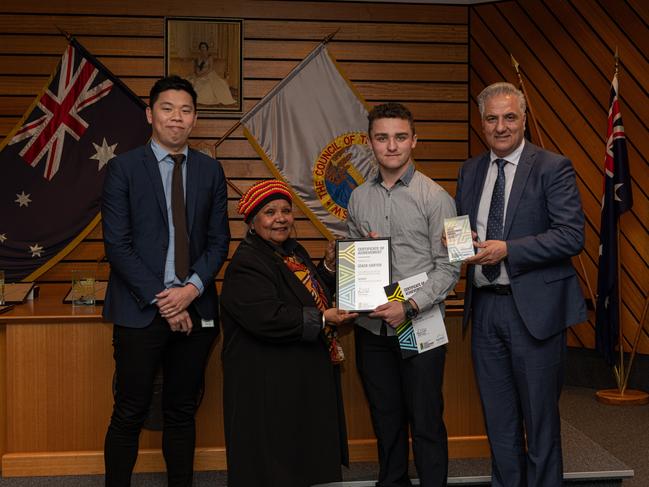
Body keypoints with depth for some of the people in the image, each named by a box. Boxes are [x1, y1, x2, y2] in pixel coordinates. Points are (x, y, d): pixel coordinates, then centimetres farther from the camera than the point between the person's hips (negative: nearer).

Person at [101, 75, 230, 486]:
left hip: (195, 309, 3)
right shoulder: (124, 168, -1)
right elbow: (117, 244, -6)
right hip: (140, 311, -3)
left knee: (182, 412, 12)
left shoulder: (210, 170, 9)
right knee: (130, 414, 3)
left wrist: (193, 288, -8)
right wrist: (161, 300, -11)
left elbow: (219, 241, 8)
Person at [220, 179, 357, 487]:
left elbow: (313, 296, 16)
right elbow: (266, 317, -28)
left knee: (305, 457, 17)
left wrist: (329, 266, 1)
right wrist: (322, 319, -25)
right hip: (270, 386, -9)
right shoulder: (246, 264, -18)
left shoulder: (293, 251, 11)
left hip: (306, 377, 9)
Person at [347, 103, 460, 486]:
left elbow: (448, 268, -8)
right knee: (386, 419, 16)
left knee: (426, 421, 3)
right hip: (372, 326, 4)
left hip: (419, 325, -4)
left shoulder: (435, 197, -5)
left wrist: (410, 305, -18)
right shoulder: (359, 198, 9)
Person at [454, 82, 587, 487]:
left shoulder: (553, 167, -7)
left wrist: (506, 250, -21)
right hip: (485, 306, 5)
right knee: (498, 420, 16)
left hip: (534, 308, -5)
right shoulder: (470, 171, 11)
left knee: (540, 419, 8)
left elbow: (572, 236, -15)